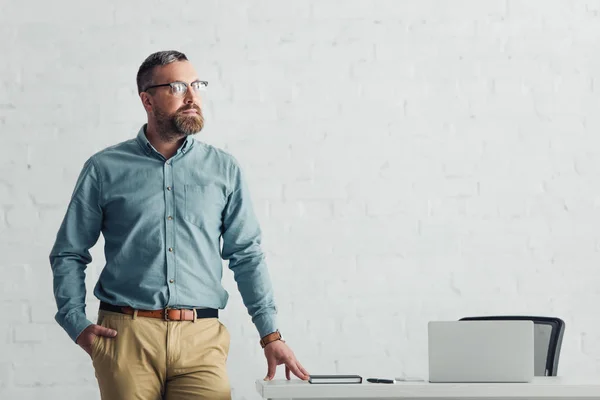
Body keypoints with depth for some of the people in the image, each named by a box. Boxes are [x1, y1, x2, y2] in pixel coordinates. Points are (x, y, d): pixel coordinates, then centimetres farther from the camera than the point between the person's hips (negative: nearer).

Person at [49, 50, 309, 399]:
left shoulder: (224, 169, 11)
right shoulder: (105, 169, 7)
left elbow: (247, 255, 11)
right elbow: (68, 254, 11)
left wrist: (271, 334, 3)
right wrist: (77, 324, -2)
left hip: (201, 338, 1)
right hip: (127, 335, -1)